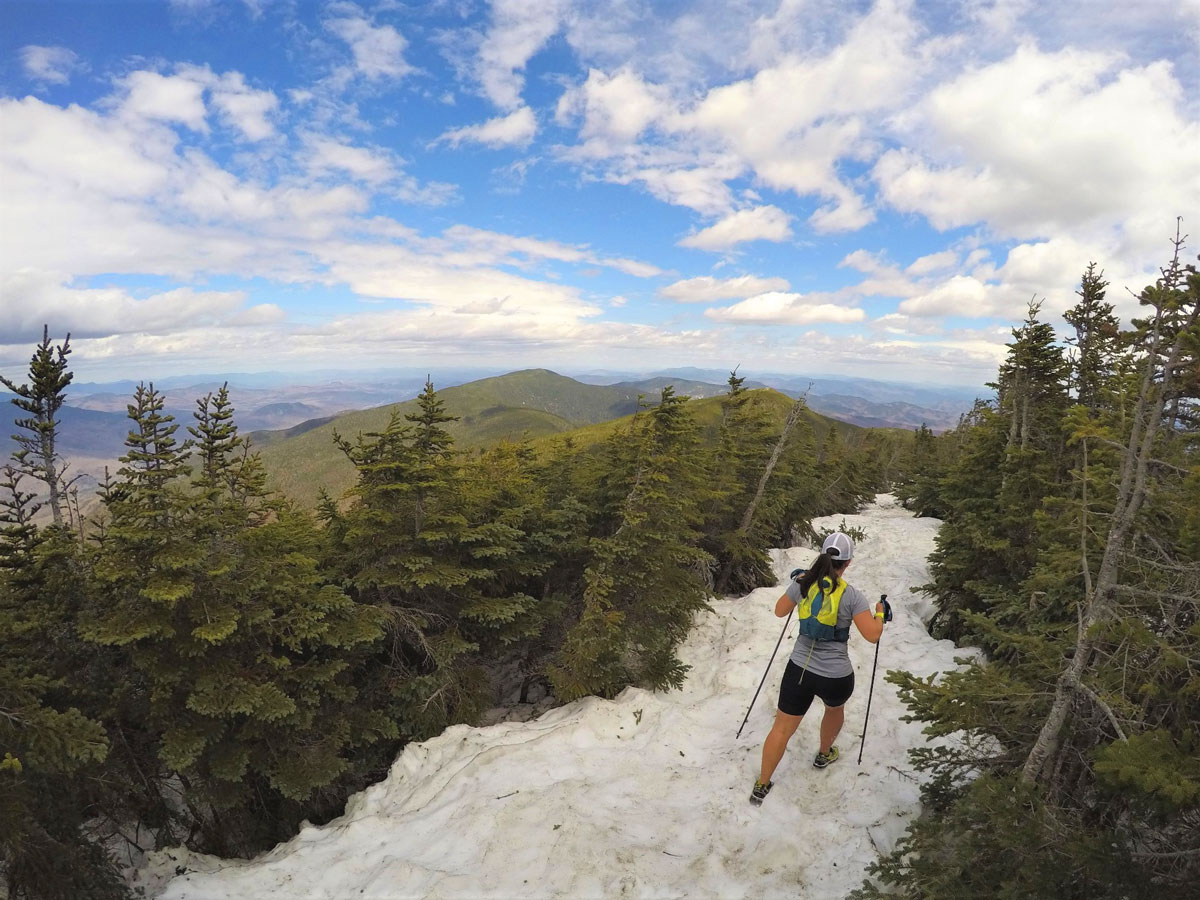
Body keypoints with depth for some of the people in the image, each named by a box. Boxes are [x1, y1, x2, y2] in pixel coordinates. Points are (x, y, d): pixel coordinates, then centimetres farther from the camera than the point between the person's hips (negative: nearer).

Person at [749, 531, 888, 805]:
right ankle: (824, 754, 58)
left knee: (782, 728, 13)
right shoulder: (852, 595, -16)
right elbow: (872, 635, -11)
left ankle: (761, 786, 23)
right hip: (836, 677, -1)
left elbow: (779, 611, 9)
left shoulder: (802, 584, -7)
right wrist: (880, 613, 8)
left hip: (799, 669, 1)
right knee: (835, 708, 35)